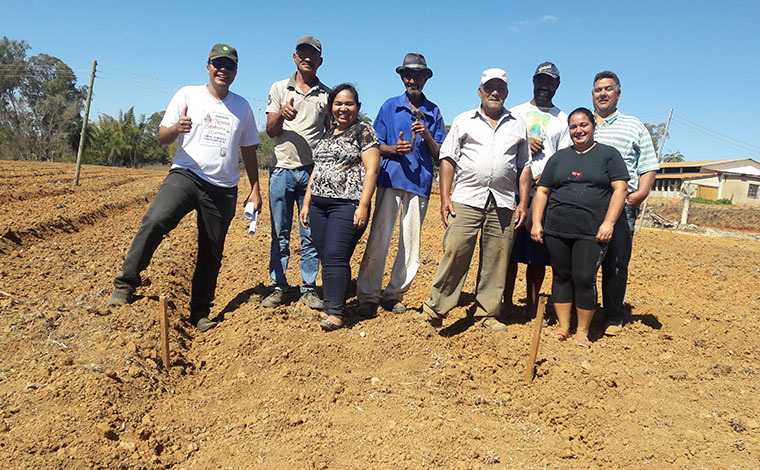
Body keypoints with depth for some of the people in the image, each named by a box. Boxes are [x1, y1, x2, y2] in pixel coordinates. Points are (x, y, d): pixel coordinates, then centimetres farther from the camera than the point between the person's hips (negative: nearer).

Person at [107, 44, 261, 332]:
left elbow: (248, 151, 19)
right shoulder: (188, 95, 7)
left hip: (224, 188, 2)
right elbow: (163, 137, 4)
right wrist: (176, 128, -20)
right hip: (186, 175, -2)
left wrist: (255, 189, 13)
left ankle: (200, 313, 17)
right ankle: (126, 282, -14)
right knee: (155, 221, -29)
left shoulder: (242, 106, 14)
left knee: (212, 252, 4)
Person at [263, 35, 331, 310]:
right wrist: (281, 115, -17)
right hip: (282, 170, 0)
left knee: (311, 235, 1)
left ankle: (309, 289, 10)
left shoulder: (327, 94, 10)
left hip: (313, 171, 0)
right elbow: (270, 131, 5)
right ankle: (278, 287, 13)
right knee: (280, 234, 4)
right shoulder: (279, 88, 11)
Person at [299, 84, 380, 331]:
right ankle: (331, 303, 14)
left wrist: (363, 205, -16)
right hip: (318, 205, 7)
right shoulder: (327, 133, 20)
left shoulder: (364, 131, 0)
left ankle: (334, 311, -7)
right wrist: (306, 202, 17)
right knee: (325, 258, 6)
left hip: (347, 205, -7)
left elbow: (371, 170, -8)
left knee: (335, 257, -13)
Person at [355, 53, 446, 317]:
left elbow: (440, 155, 11)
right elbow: (376, 146, 10)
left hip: (420, 184, 2)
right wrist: (395, 150, -11)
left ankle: (394, 294, 13)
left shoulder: (433, 112, 15)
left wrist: (427, 136, -7)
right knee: (379, 238, -10)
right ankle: (368, 295, -3)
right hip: (391, 179, -1)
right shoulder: (390, 107, 13)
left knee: (412, 243, 1)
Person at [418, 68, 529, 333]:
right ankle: (435, 309, 1)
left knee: (496, 260, 3)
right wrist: (445, 197, -4)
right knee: (454, 252, -8)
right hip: (466, 199, -2)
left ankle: (488, 313, 14)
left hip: (503, 203, 2)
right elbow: (448, 159, 7)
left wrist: (523, 203, 6)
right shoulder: (464, 121, 13)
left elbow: (524, 168, 16)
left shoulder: (517, 126, 18)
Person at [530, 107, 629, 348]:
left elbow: (620, 189, 0)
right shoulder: (559, 157, 16)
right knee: (561, 277, 7)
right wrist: (536, 223, 4)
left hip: (591, 232, -3)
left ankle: (582, 331, 9)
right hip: (556, 230, 3)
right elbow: (542, 191, 14)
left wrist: (608, 223, -10)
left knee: (584, 279, -6)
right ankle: (563, 327, 18)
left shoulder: (608, 154, 7)